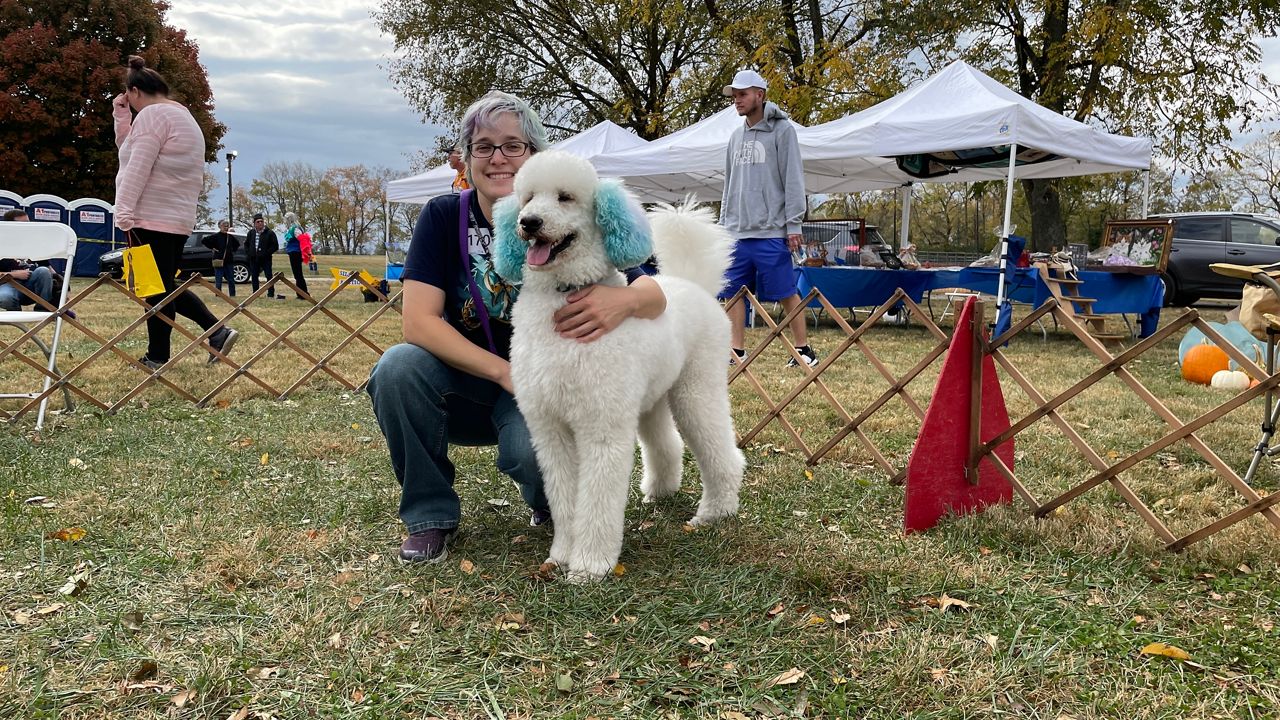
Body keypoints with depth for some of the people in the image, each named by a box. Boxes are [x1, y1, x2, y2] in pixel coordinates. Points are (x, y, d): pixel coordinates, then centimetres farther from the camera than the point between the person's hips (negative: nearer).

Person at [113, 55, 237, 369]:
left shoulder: (152, 114, -9)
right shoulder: (182, 114, 21)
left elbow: (138, 166, -18)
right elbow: (129, 148, 25)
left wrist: (124, 212, -21)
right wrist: (122, 117, 14)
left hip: (151, 217, -10)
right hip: (178, 218, 10)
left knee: (156, 289, -4)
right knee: (164, 286, 15)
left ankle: (158, 358, 2)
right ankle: (216, 330, 9)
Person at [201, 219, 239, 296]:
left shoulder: (230, 236, 9)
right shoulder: (216, 236, -6)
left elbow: (237, 244, 27)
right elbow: (204, 241, -11)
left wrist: (233, 250, 14)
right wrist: (212, 248, -10)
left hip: (228, 261, 5)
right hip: (219, 261, -5)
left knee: (231, 280, 7)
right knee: (218, 281, -1)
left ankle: (233, 295, 15)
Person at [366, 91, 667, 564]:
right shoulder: (444, 217, -7)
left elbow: (655, 294, -15)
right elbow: (419, 321, -17)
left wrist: (626, 299, -40)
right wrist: (503, 371, -27)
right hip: (465, 383, 2)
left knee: (535, 454, -33)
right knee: (397, 367, -28)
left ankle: (548, 500, 8)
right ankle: (430, 515, -8)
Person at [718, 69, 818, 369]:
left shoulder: (781, 130, -2)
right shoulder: (736, 136, 17)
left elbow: (793, 180, -7)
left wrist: (793, 225, -12)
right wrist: (723, 224, 17)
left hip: (770, 232, -6)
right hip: (736, 232, 6)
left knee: (786, 292, -3)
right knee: (734, 292, 4)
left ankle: (804, 349, 6)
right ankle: (737, 351, 12)